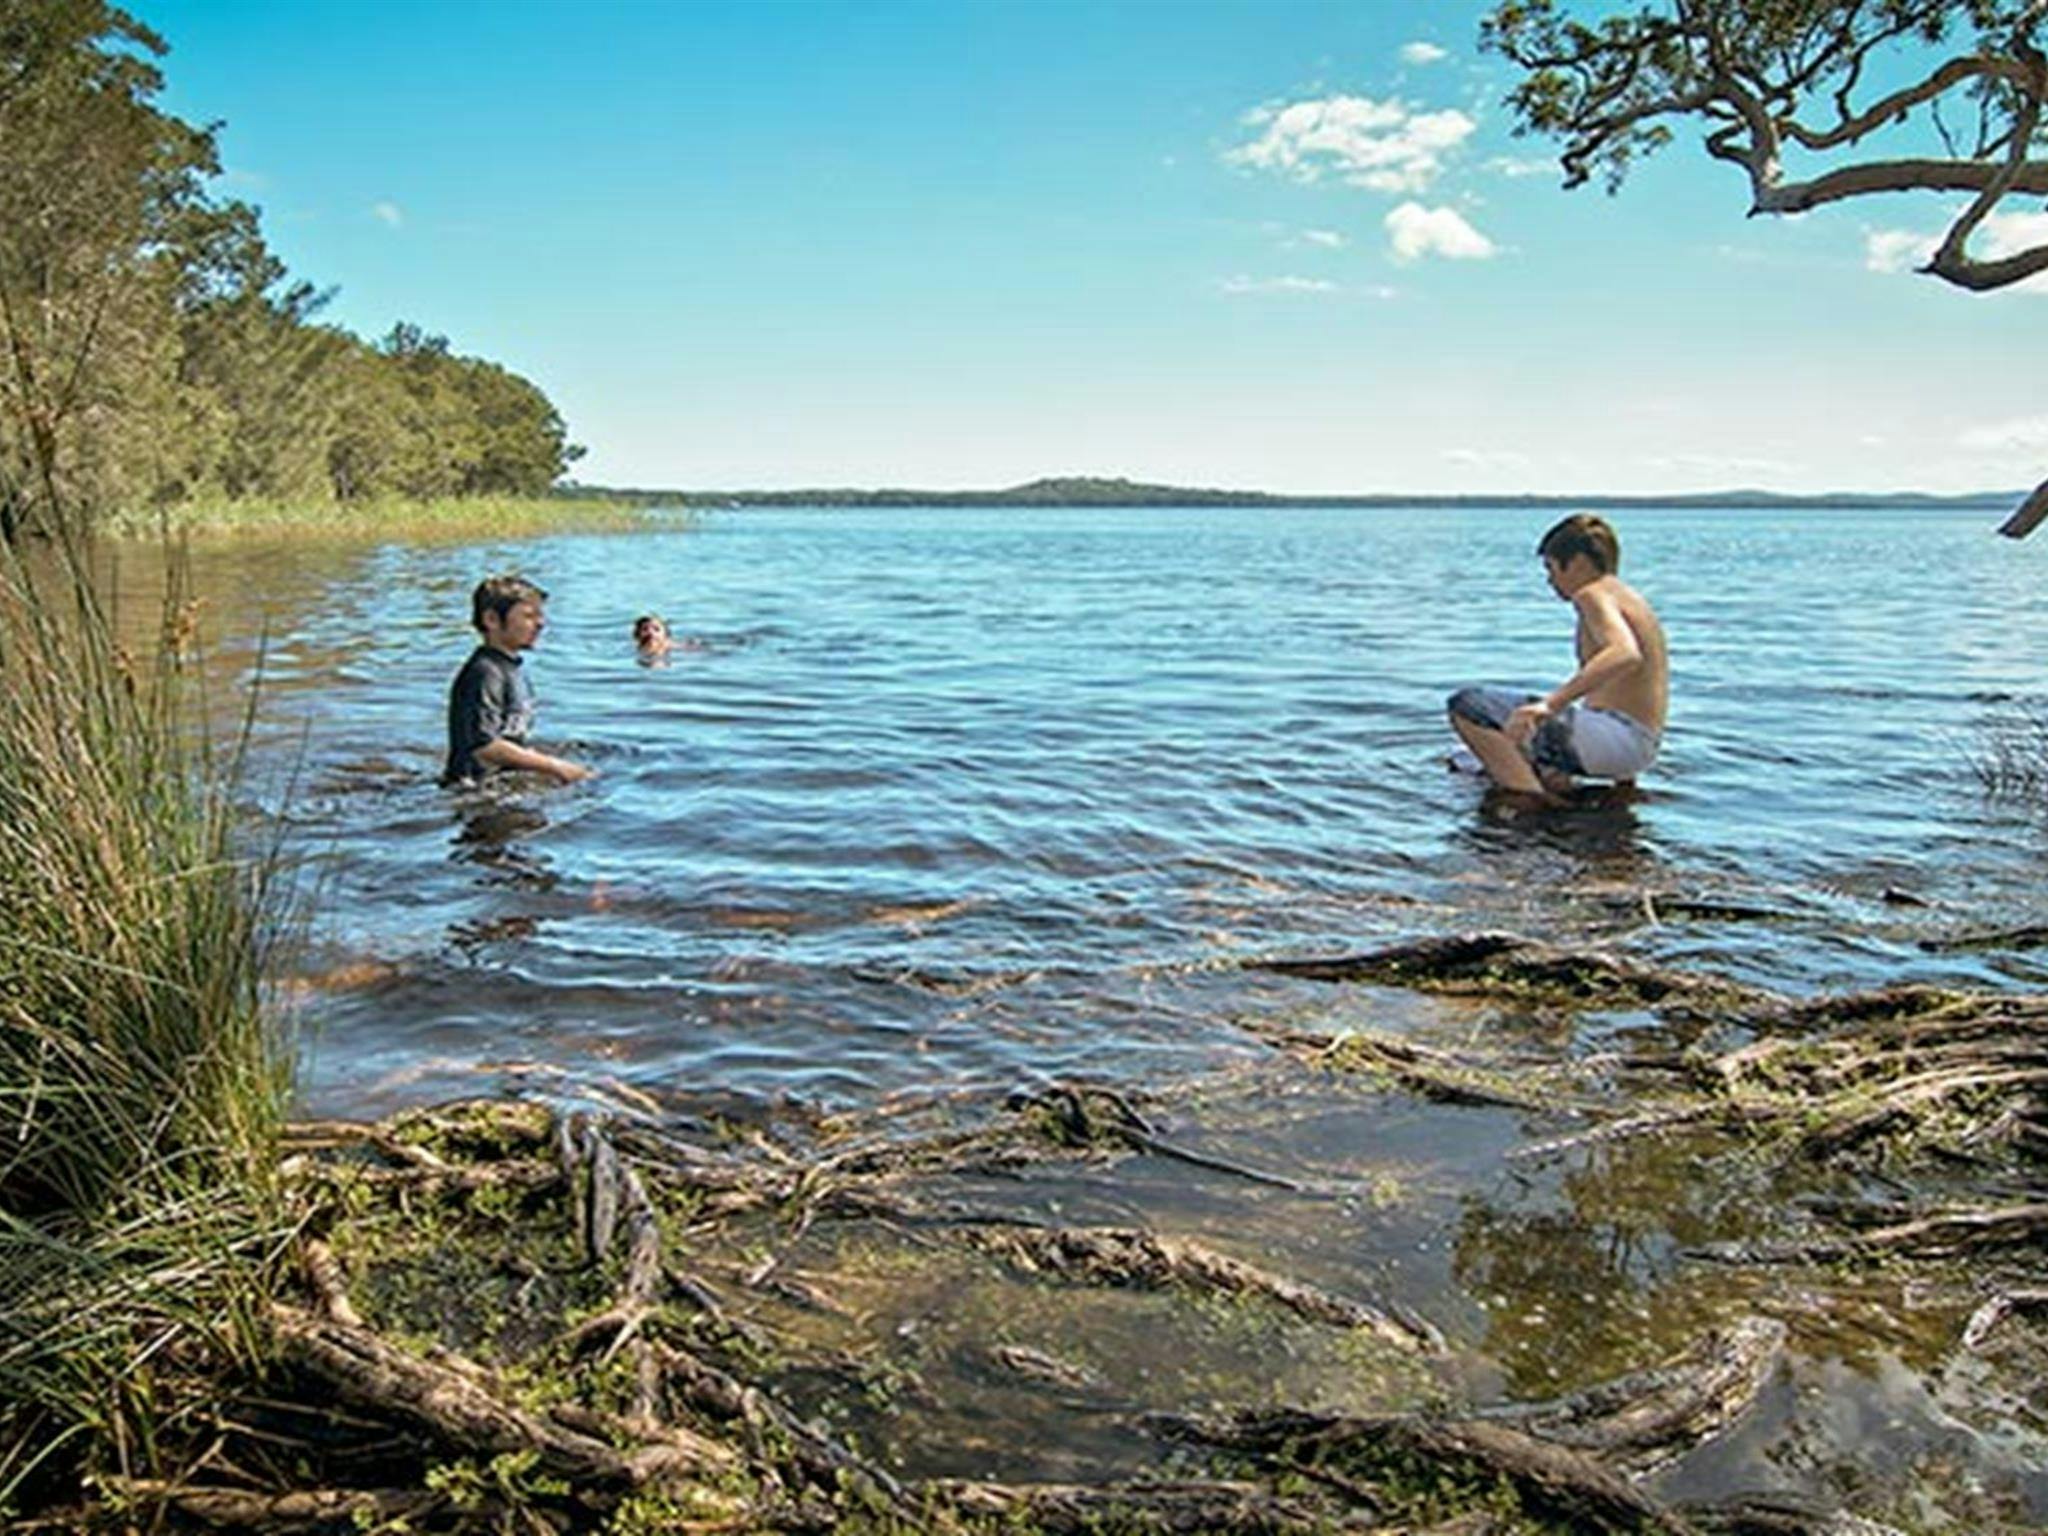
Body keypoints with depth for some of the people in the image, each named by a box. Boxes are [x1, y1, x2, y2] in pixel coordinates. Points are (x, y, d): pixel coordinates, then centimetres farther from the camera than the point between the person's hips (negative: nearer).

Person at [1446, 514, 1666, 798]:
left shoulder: (1594, 594, -12)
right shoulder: (1624, 596, 20)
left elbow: (1625, 655, -33)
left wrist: (1551, 703, -42)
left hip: (1615, 737, -11)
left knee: (1466, 706, -18)